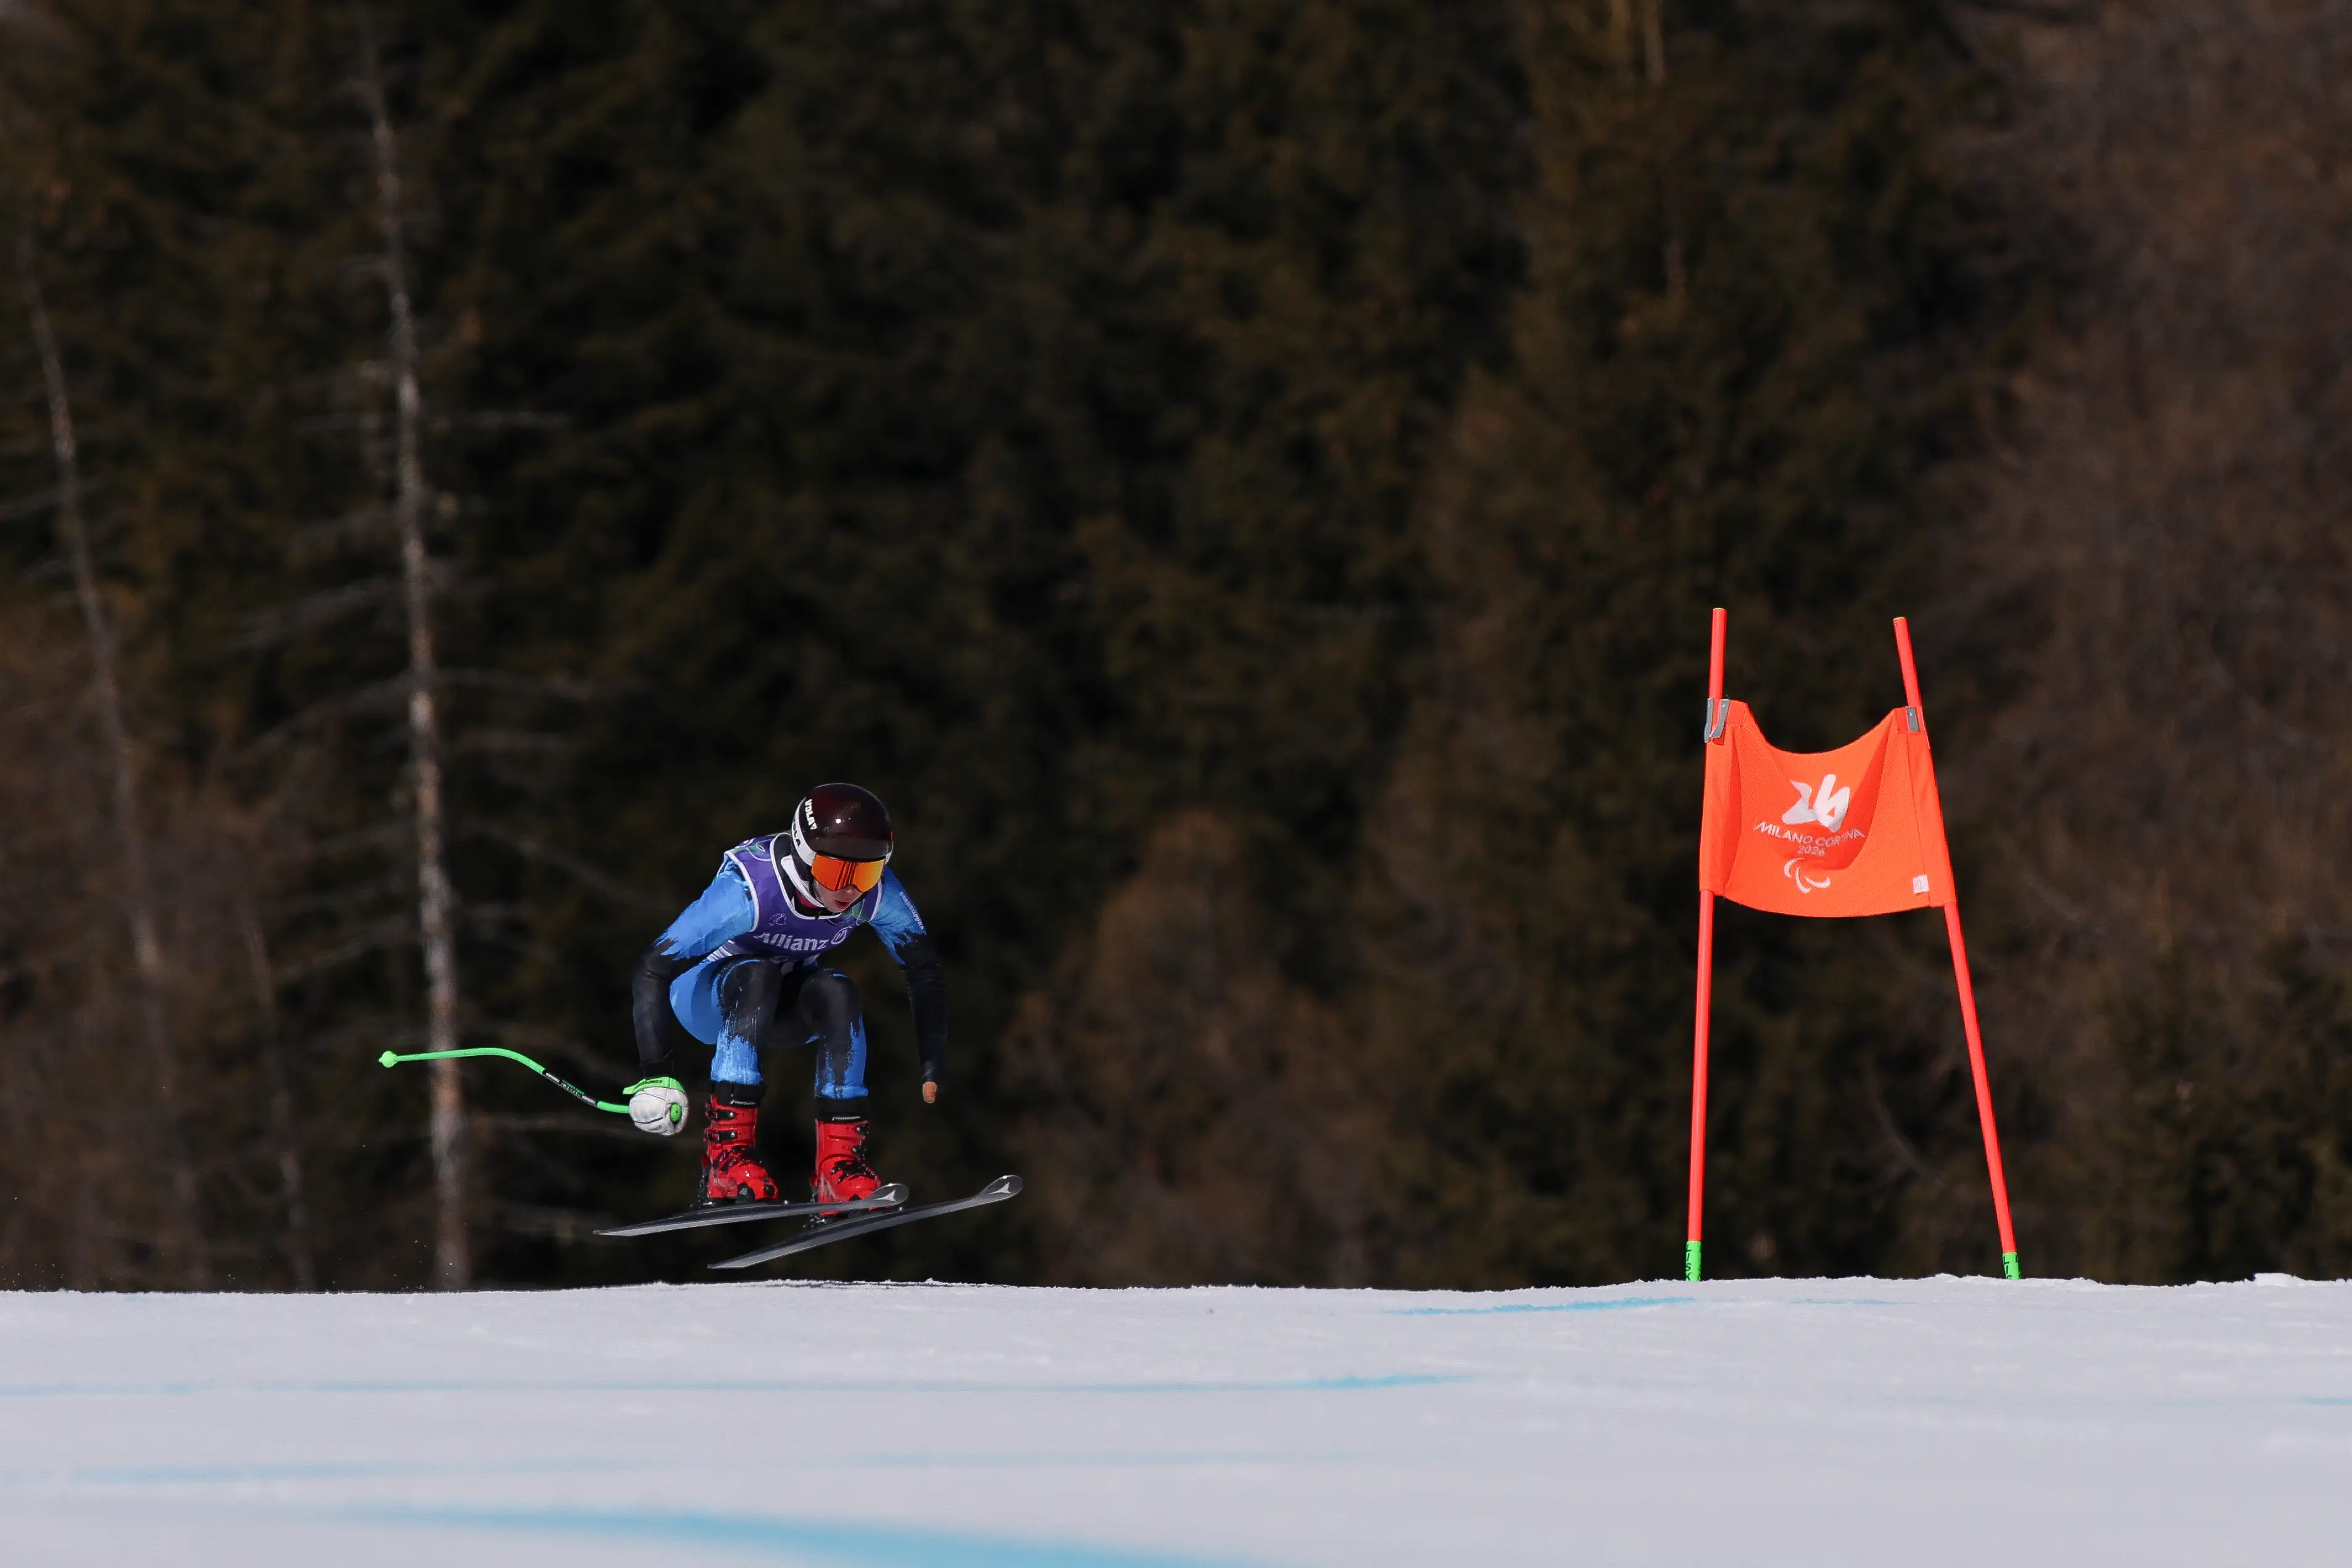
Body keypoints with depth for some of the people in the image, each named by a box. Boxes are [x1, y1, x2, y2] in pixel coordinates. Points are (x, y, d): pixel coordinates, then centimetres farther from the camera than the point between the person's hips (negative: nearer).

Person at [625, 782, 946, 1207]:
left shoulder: (878, 893, -22)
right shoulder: (749, 889, -35)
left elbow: (924, 970, -6)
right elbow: (653, 969, -35)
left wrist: (934, 1063, -14)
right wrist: (656, 1070, -41)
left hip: (785, 1001, 4)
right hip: (707, 992, -4)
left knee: (837, 993, -29)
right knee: (757, 977, -36)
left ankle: (839, 1160, -25)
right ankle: (727, 1154, -37)